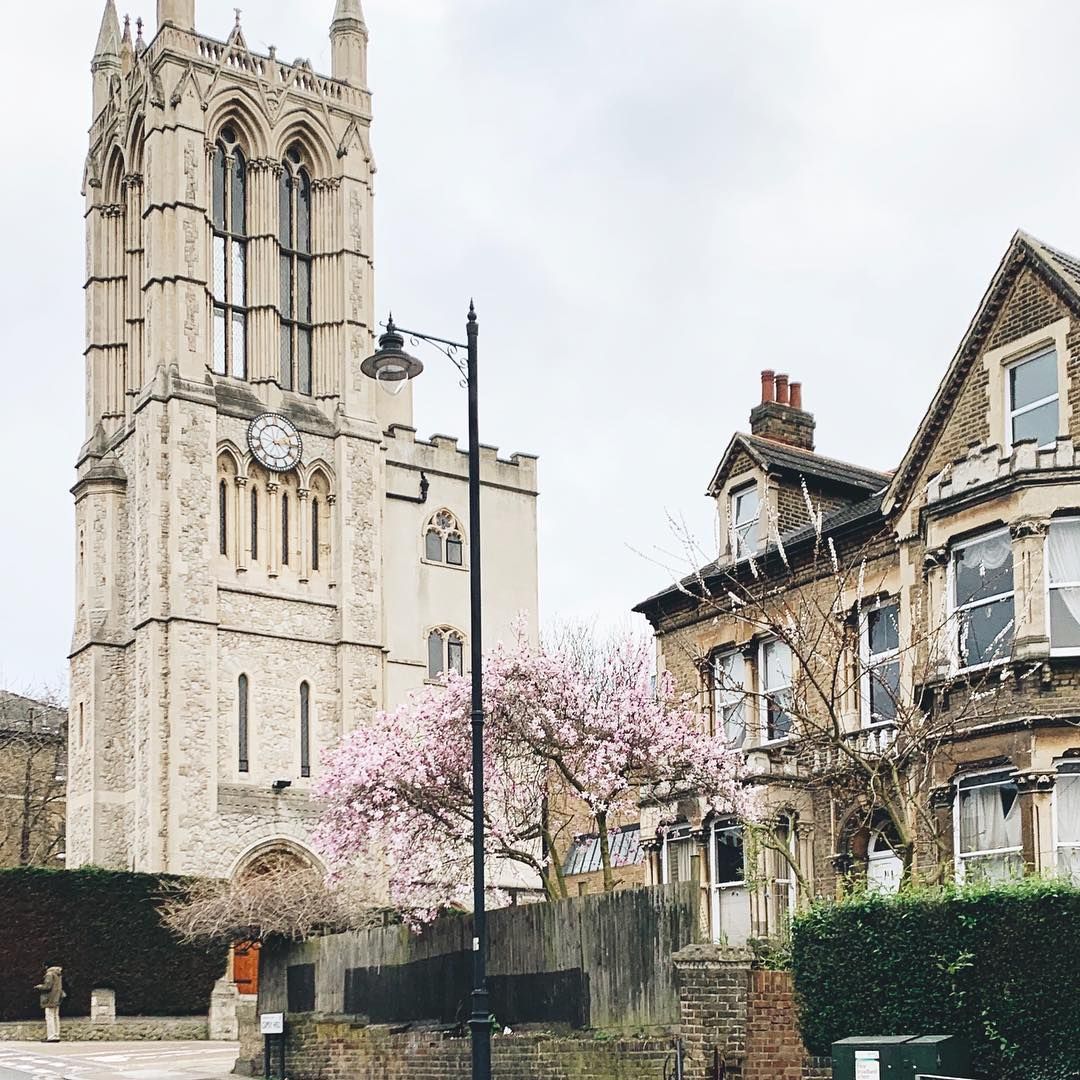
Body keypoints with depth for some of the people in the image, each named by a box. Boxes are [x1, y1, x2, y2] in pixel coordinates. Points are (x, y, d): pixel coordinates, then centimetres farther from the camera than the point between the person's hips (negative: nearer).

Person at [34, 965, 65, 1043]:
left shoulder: (49, 974, -13)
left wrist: (38, 986, -4)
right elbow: (61, 986, 18)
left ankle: (51, 1036, -12)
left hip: (50, 999, -9)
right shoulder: (59, 974, 14)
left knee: (49, 1017, -8)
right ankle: (56, 1036, 10)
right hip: (57, 999, 9)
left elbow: (47, 986, -18)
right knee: (56, 1017, 10)